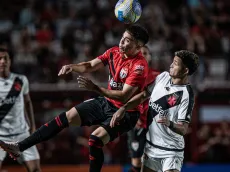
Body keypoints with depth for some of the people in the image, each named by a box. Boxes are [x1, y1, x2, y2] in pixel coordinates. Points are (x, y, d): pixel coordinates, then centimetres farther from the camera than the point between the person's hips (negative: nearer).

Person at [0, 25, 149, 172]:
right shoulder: (114, 52, -1)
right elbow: (90, 66, 7)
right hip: (107, 103, 8)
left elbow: (124, 96, -28)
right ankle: (19, 147, 2)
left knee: (96, 139, -27)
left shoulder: (139, 66, -24)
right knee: (66, 117, 1)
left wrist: (95, 88, -29)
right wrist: (71, 67, -13)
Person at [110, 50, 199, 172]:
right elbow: (144, 95, 13)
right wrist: (122, 109, 3)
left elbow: (183, 129, -22)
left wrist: (169, 124, -42)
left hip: (171, 151, -7)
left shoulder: (186, 95, -20)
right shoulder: (163, 77, 0)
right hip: (150, 146, 7)